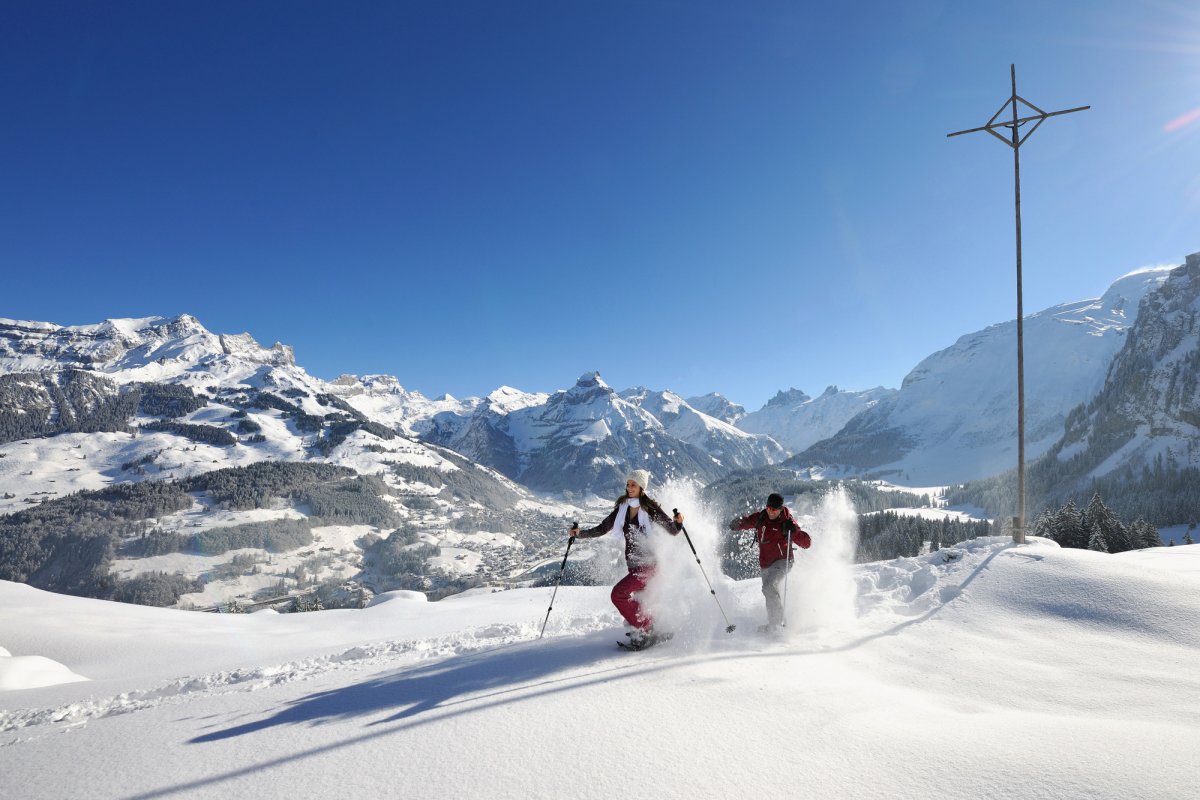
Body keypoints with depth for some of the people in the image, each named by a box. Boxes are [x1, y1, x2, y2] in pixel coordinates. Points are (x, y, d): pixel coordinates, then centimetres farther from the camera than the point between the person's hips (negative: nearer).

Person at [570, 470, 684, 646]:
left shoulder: (651, 508, -10)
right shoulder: (621, 508, 4)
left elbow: (672, 531, -6)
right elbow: (602, 529, 8)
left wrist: (678, 522, -28)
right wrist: (580, 533, -4)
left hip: (648, 564, -7)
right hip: (633, 565, 7)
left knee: (618, 593, -19)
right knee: (640, 604, 18)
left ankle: (645, 630, -7)